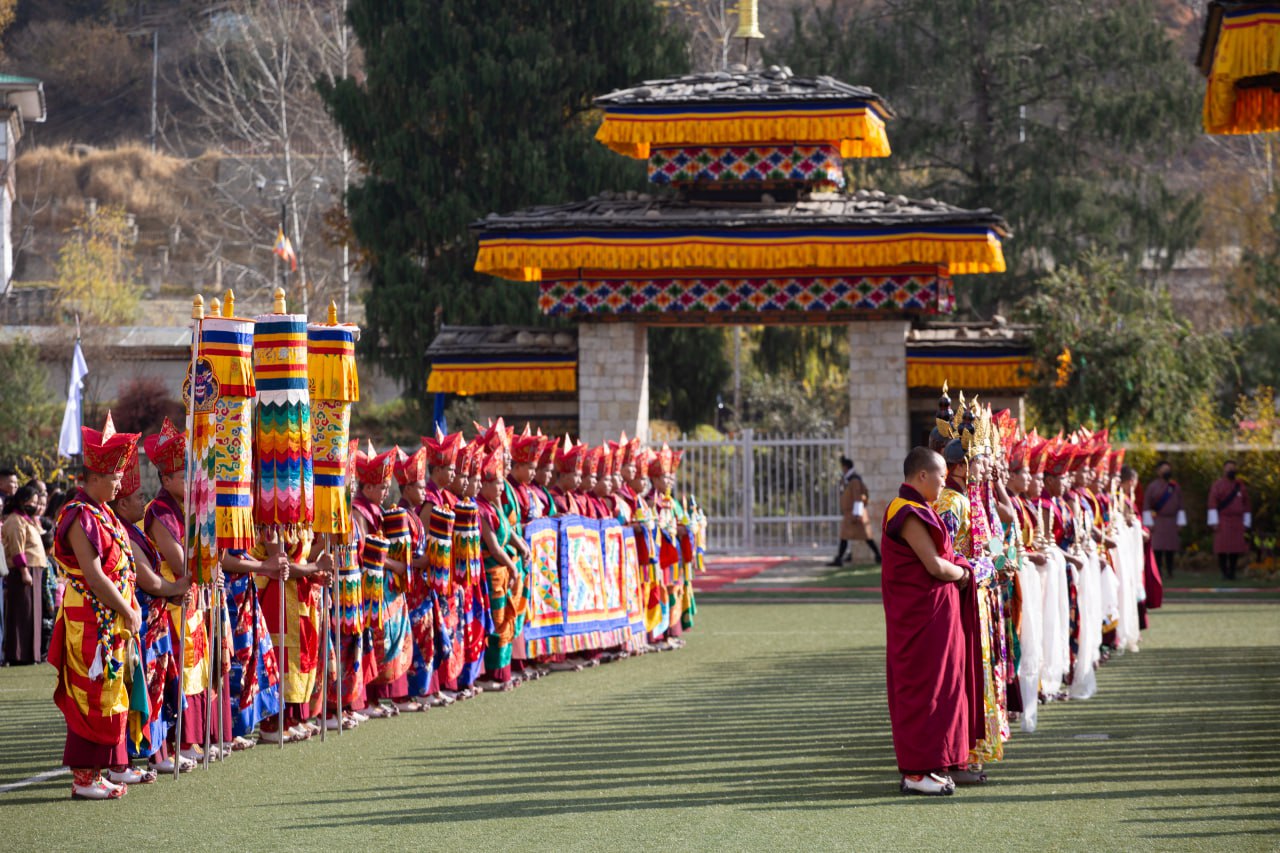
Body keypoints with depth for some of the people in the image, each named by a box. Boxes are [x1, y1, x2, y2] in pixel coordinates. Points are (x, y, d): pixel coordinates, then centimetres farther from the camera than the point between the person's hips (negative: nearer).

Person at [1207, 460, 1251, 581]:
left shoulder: (1240, 486, 10)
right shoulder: (1217, 485, -2)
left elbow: (1246, 505, 11)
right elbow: (1212, 504, -7)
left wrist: (1246, 524, 6)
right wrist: (1214, 522, -15)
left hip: (1237, 523, 3)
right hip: (1223, 522, -3)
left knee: (1236, 548, -1)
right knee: (1222, 549, -7)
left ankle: (1232, 572, 6)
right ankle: (1224, 573, -1)